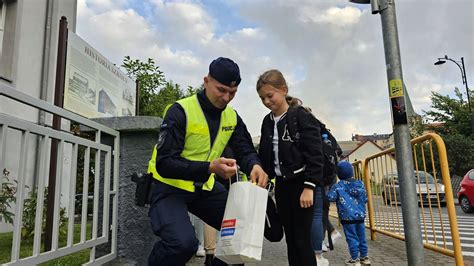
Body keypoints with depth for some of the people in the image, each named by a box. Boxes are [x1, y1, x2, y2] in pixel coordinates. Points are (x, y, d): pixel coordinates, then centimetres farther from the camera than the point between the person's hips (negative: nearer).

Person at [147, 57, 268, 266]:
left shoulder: (232, 117, 0)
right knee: (183, 243, -28)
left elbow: (246, 151, 4)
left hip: (205, 187, 6)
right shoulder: (180, 111, -20)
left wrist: (254, 166, -21)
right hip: (170, 187, -6)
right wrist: (210, 168, -36)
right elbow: (165, 164, -23)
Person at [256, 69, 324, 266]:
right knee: (290, 238, 13)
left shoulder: (302, 117, -11)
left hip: (300, 184, -6)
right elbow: (264, 155, 14)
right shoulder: (267, 122, 9)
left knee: (302, 239, -2)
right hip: (281, 184, 6)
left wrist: (309, 187, -19)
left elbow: (314, 155, -15)